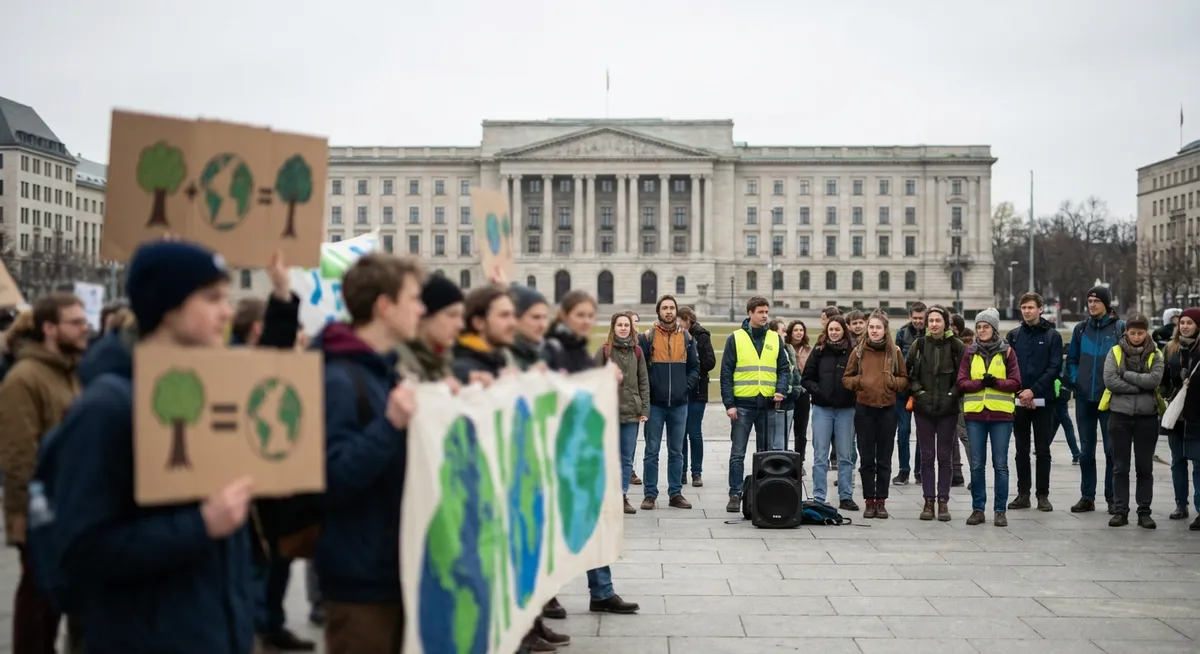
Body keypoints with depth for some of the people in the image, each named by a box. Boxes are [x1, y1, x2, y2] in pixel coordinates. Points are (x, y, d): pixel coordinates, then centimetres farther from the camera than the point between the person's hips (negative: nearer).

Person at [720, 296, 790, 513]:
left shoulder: (776, 339, 10)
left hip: (768, 404, 3)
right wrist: (729, 403, -9)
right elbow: (726, 373, -1)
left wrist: (781, 390, -9)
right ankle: (735, 495, 3)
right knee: (738, 453, -1)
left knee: (766, 453, 8)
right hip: (742, 404, -3)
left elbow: (784, 368, 10)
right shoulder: (735, 338, 1)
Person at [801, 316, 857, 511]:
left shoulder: (852, 352, 1)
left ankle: (846, 497, 14)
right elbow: (806, 379, 6)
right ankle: (818, 498, 7)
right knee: (820, 456, 3)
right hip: (822, 409, 1)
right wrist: (817, 391, -8)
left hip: (846, 409, -1)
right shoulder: (819, 351, 4)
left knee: (846, 456, 7)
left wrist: (852, 390, -15)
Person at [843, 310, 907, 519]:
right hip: (864, 409, 0)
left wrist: (893, 382, -12)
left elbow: (904, 379, 8)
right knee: (866, 458, 3)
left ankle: (881, 501, 13)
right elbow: (846, 378, 8)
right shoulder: (858, 351, 3)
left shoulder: (895, 352, 3)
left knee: (884, 459, 5)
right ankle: (869, 501, 10)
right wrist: (858, 381, -12)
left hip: (887, 409, 0)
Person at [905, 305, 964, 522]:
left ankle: (943, 502, 11)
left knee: (944, 457, 4)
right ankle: (929, 501, 11)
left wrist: (952, 395, -10)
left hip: (948, 409, -1)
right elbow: (909, 373, 6)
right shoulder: (919, 346, 3)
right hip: (923, 408, 1)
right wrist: (918, 392, -5)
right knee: (927, 457, 5)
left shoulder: (957, 347, -2)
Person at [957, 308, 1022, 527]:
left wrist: (995, 382, -17)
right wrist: (980, 383, -15)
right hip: (975, 413, 2)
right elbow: (962, 382, 2)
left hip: (1001, 413, -2)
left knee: (1000, 464, 1)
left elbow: (1016, 383, -1)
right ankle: (978, 509, 13)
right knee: (976, 465, 5)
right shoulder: (970, 351, 8)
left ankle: (1001, 511, 8)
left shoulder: (1007, 351, 3)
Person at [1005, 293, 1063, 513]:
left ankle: (1043, 495, 8)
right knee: (1022, 450, 7)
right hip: (1019, 401, 3)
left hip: (1042, 401, -2)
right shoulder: (1013, 336, 9)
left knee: (1042, 451, 3)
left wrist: (1034, 390, -15)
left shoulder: (1052, 336, 1)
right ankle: (1023, 494, 12)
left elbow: (1054, 368, -6)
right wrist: (1018, 392, -8)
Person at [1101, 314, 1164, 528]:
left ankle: (1144, 512, 12)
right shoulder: (1115, 352, 1)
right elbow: (1109, 380, -11)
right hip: (1120, 414, 0)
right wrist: (1140, 386, -12)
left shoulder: (1155, 355, 3)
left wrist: (1127, 375, -13)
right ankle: (1121, 511, 9)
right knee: (1120, 467, 4)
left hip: (1147, 416, 0)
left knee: (1145, 467, 6)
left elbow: (1155, 379, -13)